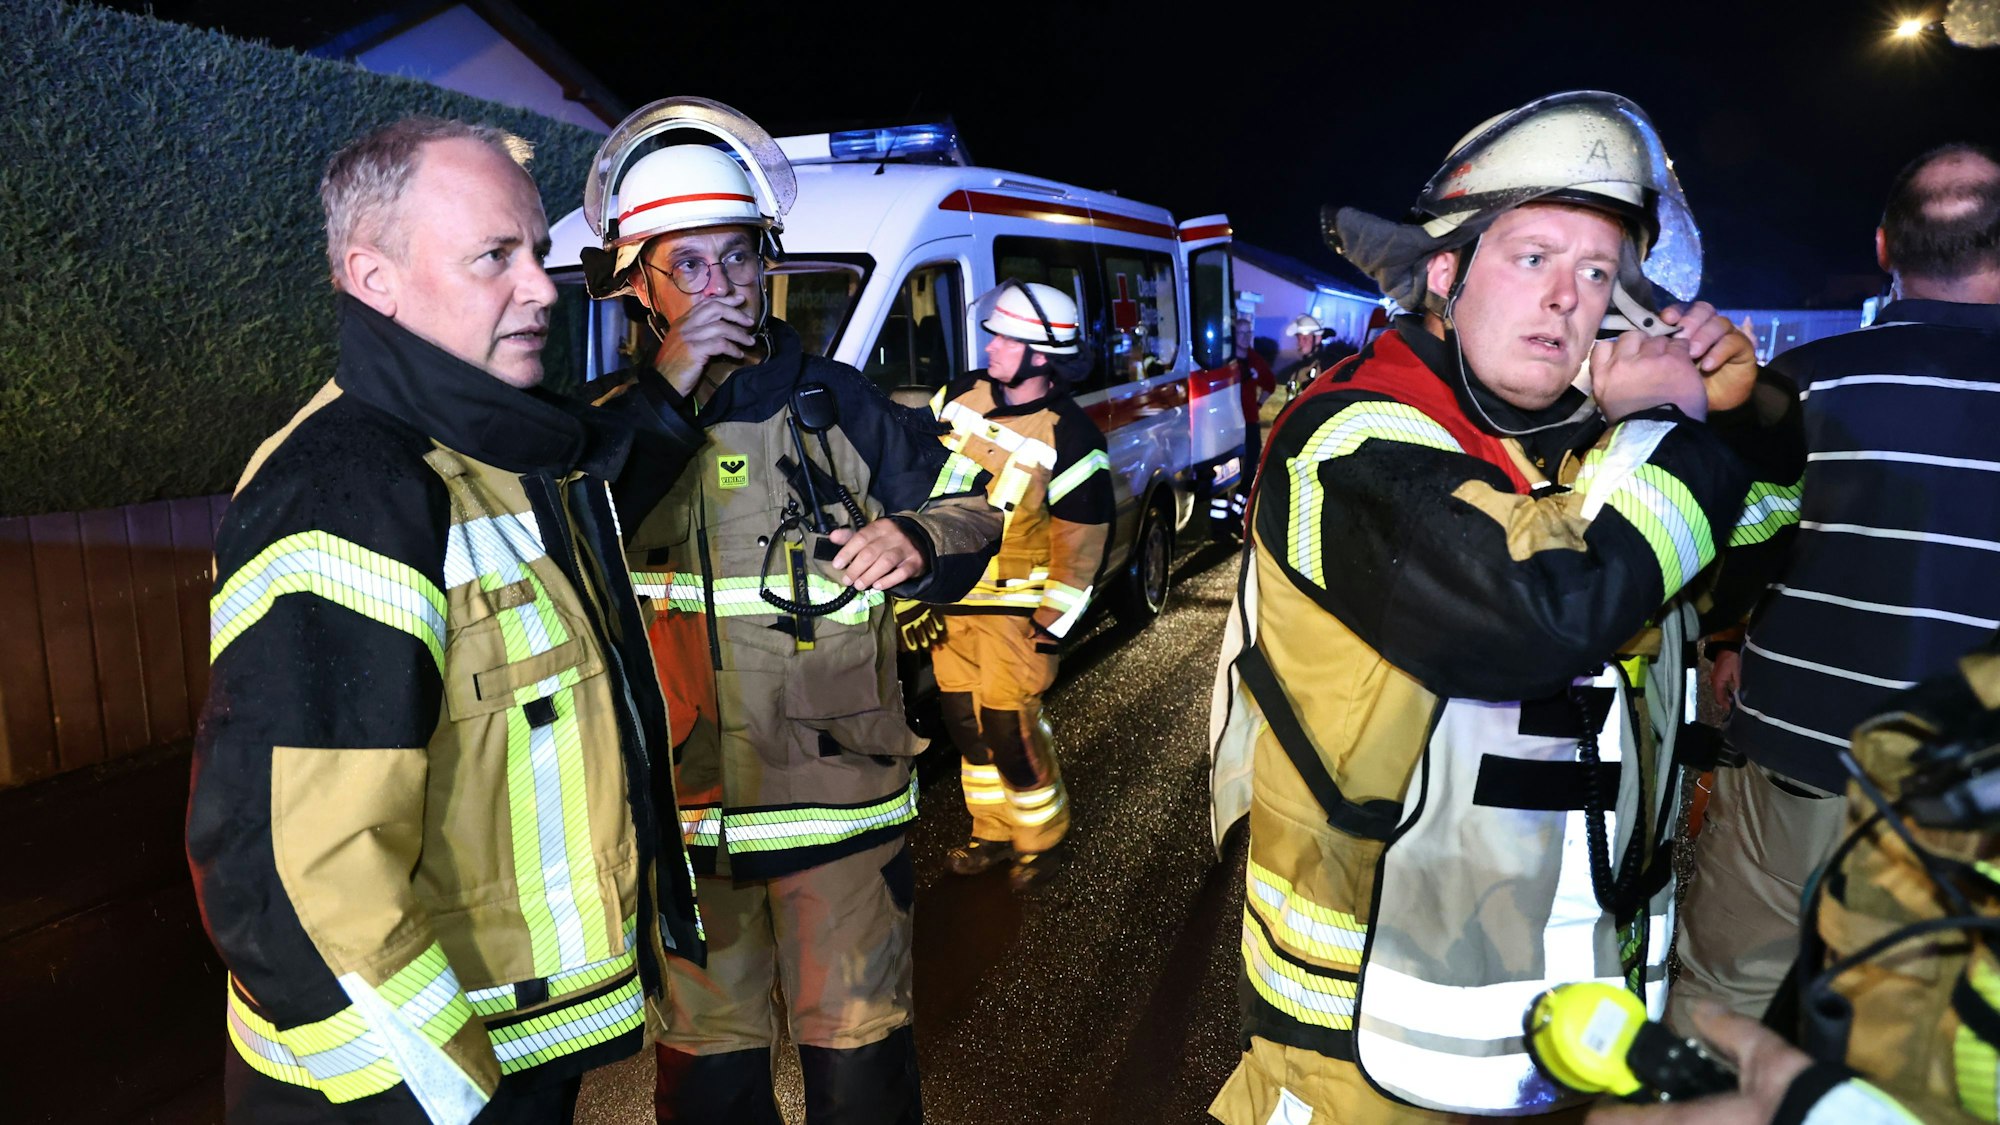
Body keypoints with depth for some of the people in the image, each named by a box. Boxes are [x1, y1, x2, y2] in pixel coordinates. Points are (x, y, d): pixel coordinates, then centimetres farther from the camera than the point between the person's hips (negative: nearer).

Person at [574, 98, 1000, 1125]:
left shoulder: (835, 403, -1)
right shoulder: (615, 419, 2)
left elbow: (971, 511, 4)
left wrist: (916, 543, -19)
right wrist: (665, 395, -19)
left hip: (839, 801, -1)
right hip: (682, 813, 1)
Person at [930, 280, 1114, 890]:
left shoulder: (1070, 440, -16)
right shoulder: (959, 396, 0)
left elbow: (1081, 539, -12)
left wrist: (1053, 622, -11)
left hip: (1015, 607, -6)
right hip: (949, 597, 6)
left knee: (1010, 728, -4)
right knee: (965, 721, 14)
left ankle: (1040, 839, 21)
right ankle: (992, 833, 34)